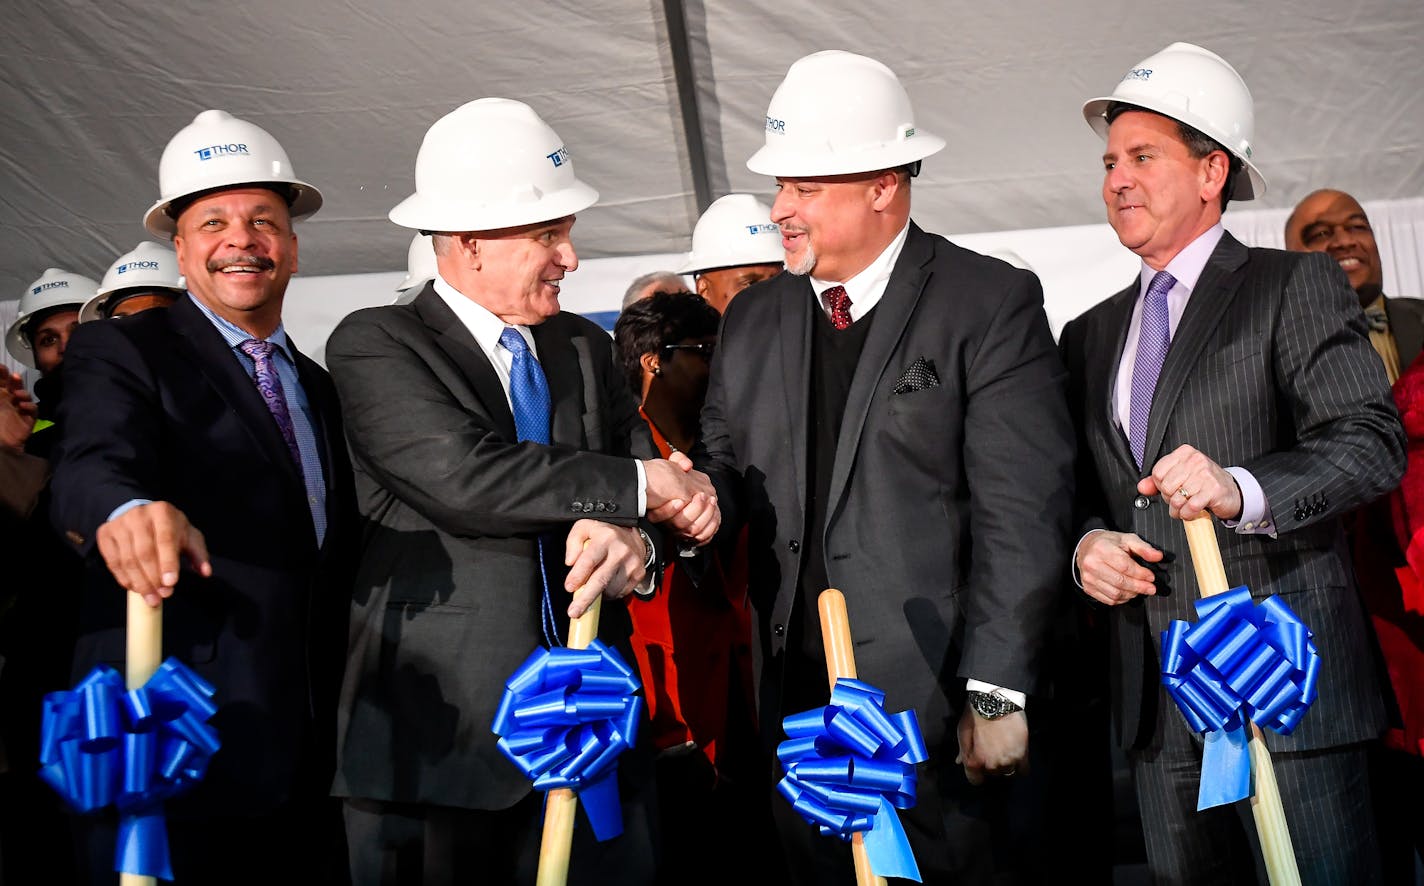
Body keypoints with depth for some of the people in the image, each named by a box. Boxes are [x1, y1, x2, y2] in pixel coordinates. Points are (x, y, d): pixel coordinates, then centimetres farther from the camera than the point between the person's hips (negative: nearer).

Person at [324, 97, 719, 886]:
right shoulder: (374, 345, -4)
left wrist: (635, 541, -18)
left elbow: (661, 493, 6)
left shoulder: (585, 348, 13)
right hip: (440, 733, -4)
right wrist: (639, 484, -11)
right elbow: (466, 477, -19)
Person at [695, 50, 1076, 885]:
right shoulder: (752, 320, 12)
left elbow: (1022, 512, -10)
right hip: (795, 698, 5)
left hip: (935, 702, -5)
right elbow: (728, 462, 12)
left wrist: (997, 692, -14)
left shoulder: (991, 303, -6)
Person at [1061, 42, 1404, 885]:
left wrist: (1242, 491, -27)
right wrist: (1086, 542, -3)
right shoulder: (1091, 336, 17)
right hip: (1157, 700, 6)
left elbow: (1373, 443, -11)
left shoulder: (1296, 287, 0)